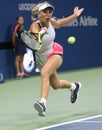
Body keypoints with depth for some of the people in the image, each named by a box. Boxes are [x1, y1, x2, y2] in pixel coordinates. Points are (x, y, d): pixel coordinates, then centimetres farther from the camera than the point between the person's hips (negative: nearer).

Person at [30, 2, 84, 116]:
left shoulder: (51, 22, -11)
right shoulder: (35, 26, -23)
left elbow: (59, 24, 17)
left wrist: (74, 15, 20)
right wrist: (41, 33, -68)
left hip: (54, 53, -1)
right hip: (42, 58, 1)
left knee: (44, 73, -33)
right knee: (55, 85, 19)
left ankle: (43, 103, -49)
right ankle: (74, 86, 52)